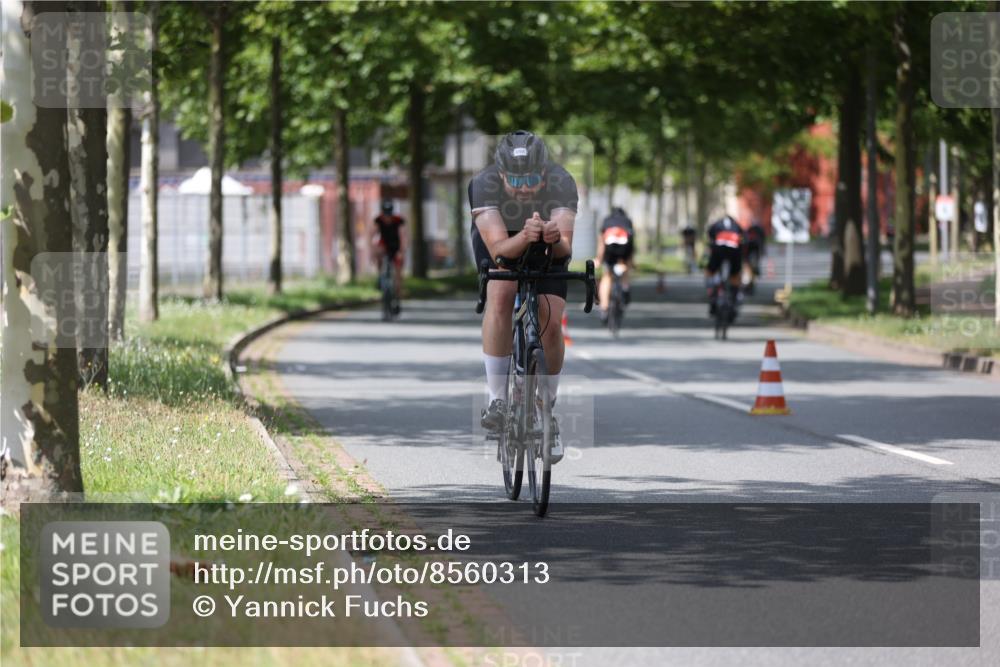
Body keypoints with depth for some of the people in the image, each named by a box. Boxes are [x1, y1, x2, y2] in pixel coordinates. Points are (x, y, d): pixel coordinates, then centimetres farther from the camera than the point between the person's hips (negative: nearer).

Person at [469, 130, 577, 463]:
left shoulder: (561, 183, -34)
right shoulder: (483, 184, -36)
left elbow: (566, 246, -43)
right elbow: (498, 248, -44)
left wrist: (556, 240, -65)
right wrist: (524, 238, -64)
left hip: (548, 248, 1)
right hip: (500, 240, -1)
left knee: (551, 322, -14)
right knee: (501, 295, -30)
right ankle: (497, 398, -22)